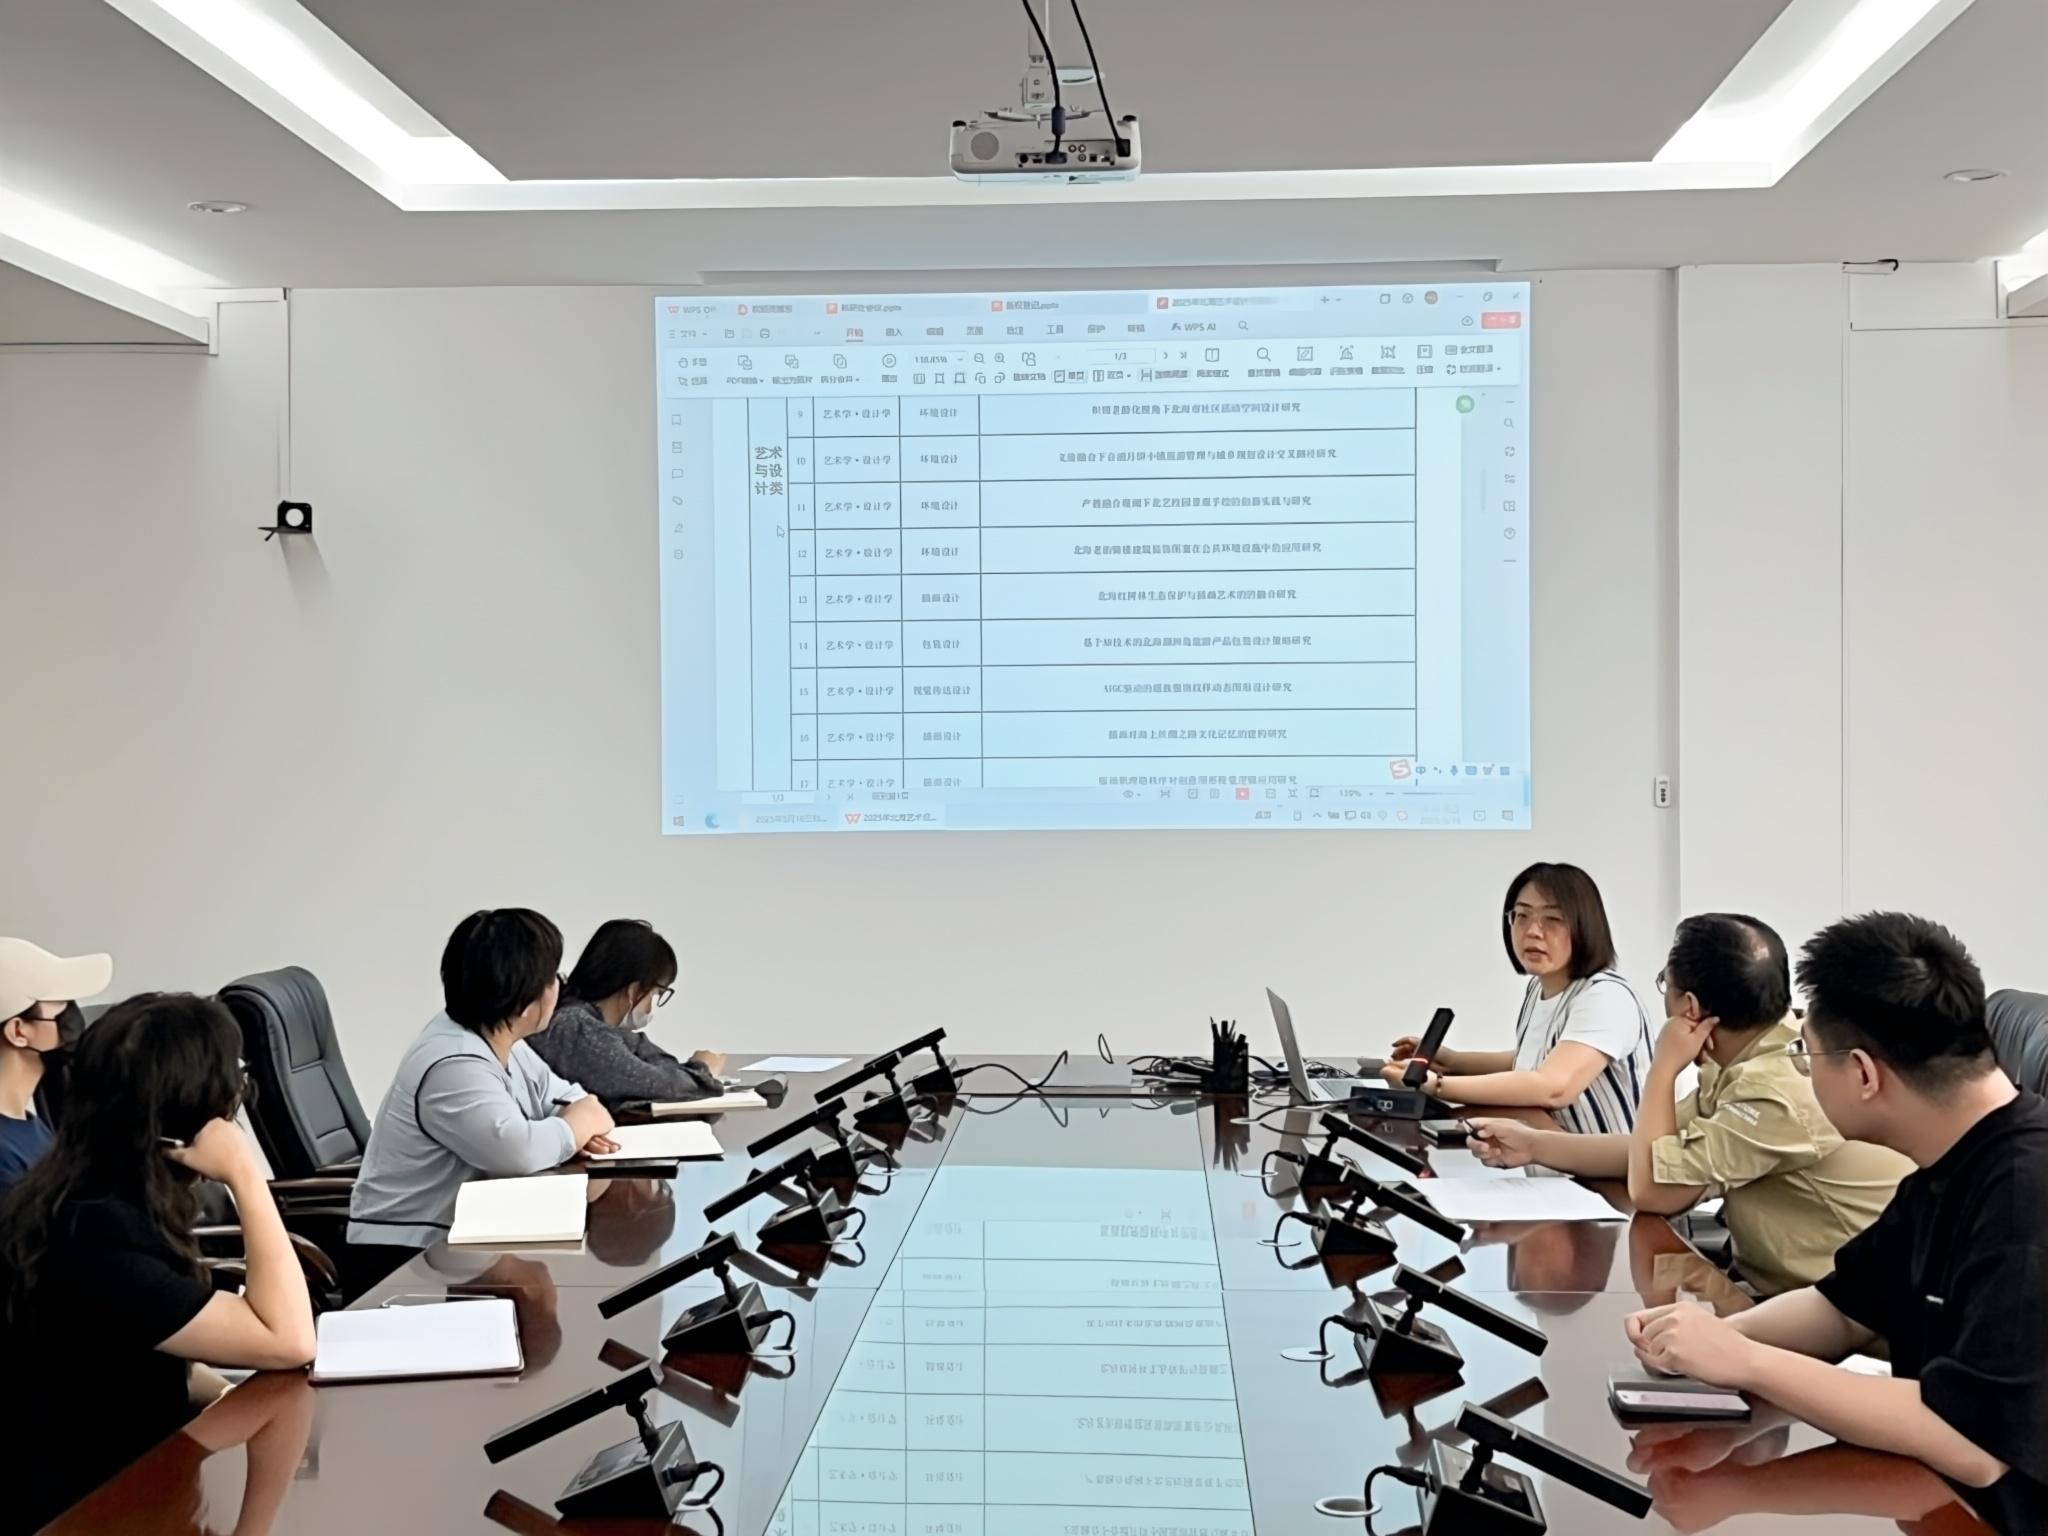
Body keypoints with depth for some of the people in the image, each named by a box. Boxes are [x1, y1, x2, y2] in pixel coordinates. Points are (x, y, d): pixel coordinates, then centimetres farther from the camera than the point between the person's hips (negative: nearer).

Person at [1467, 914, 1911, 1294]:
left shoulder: (1776, 1091, -27)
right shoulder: (1741, 1062, 2)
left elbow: (1651, 1186, -20)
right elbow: (1658, 1152, 9)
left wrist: (1664, 1066, -13)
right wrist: (1534, 1146, 6)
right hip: (1779, 1291, 8)